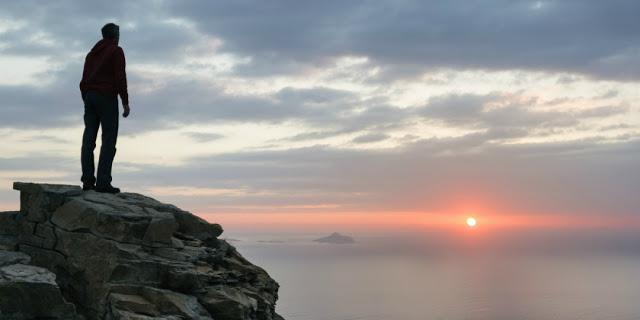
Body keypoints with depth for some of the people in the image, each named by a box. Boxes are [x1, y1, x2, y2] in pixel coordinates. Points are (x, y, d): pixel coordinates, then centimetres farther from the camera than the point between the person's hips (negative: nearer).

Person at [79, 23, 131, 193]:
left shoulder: (92, 53, 21)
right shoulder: (116, 51, -2)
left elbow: (84, 81, 17)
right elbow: (120, 77, -12)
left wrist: (86, 102, 19)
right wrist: (125, 102, -11)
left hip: (90, 98, 7)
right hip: (107, 98, -7)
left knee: (89, 140, 1)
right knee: (109, 141, -9)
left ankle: (88, 181, -4)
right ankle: (103, 182, -17)